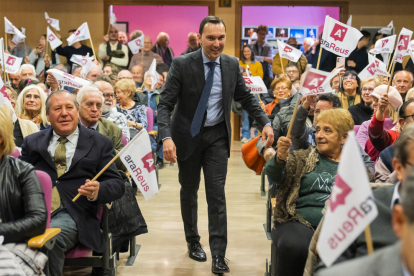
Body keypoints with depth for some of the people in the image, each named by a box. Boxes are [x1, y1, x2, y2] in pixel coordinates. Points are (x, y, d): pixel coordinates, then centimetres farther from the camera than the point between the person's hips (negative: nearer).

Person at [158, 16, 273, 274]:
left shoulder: (232, 65, -4)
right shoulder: (182, 64, -14)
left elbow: (247, 98, 6)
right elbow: (165, 104, -16)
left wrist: (265, 123, -7)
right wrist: (166, 137, -30)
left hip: (217, 136, 1)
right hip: (188, 135, -1)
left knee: (217, 194, -4)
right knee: (189, 191, 15)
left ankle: (218, 255, 1)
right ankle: (193, 241, 35)